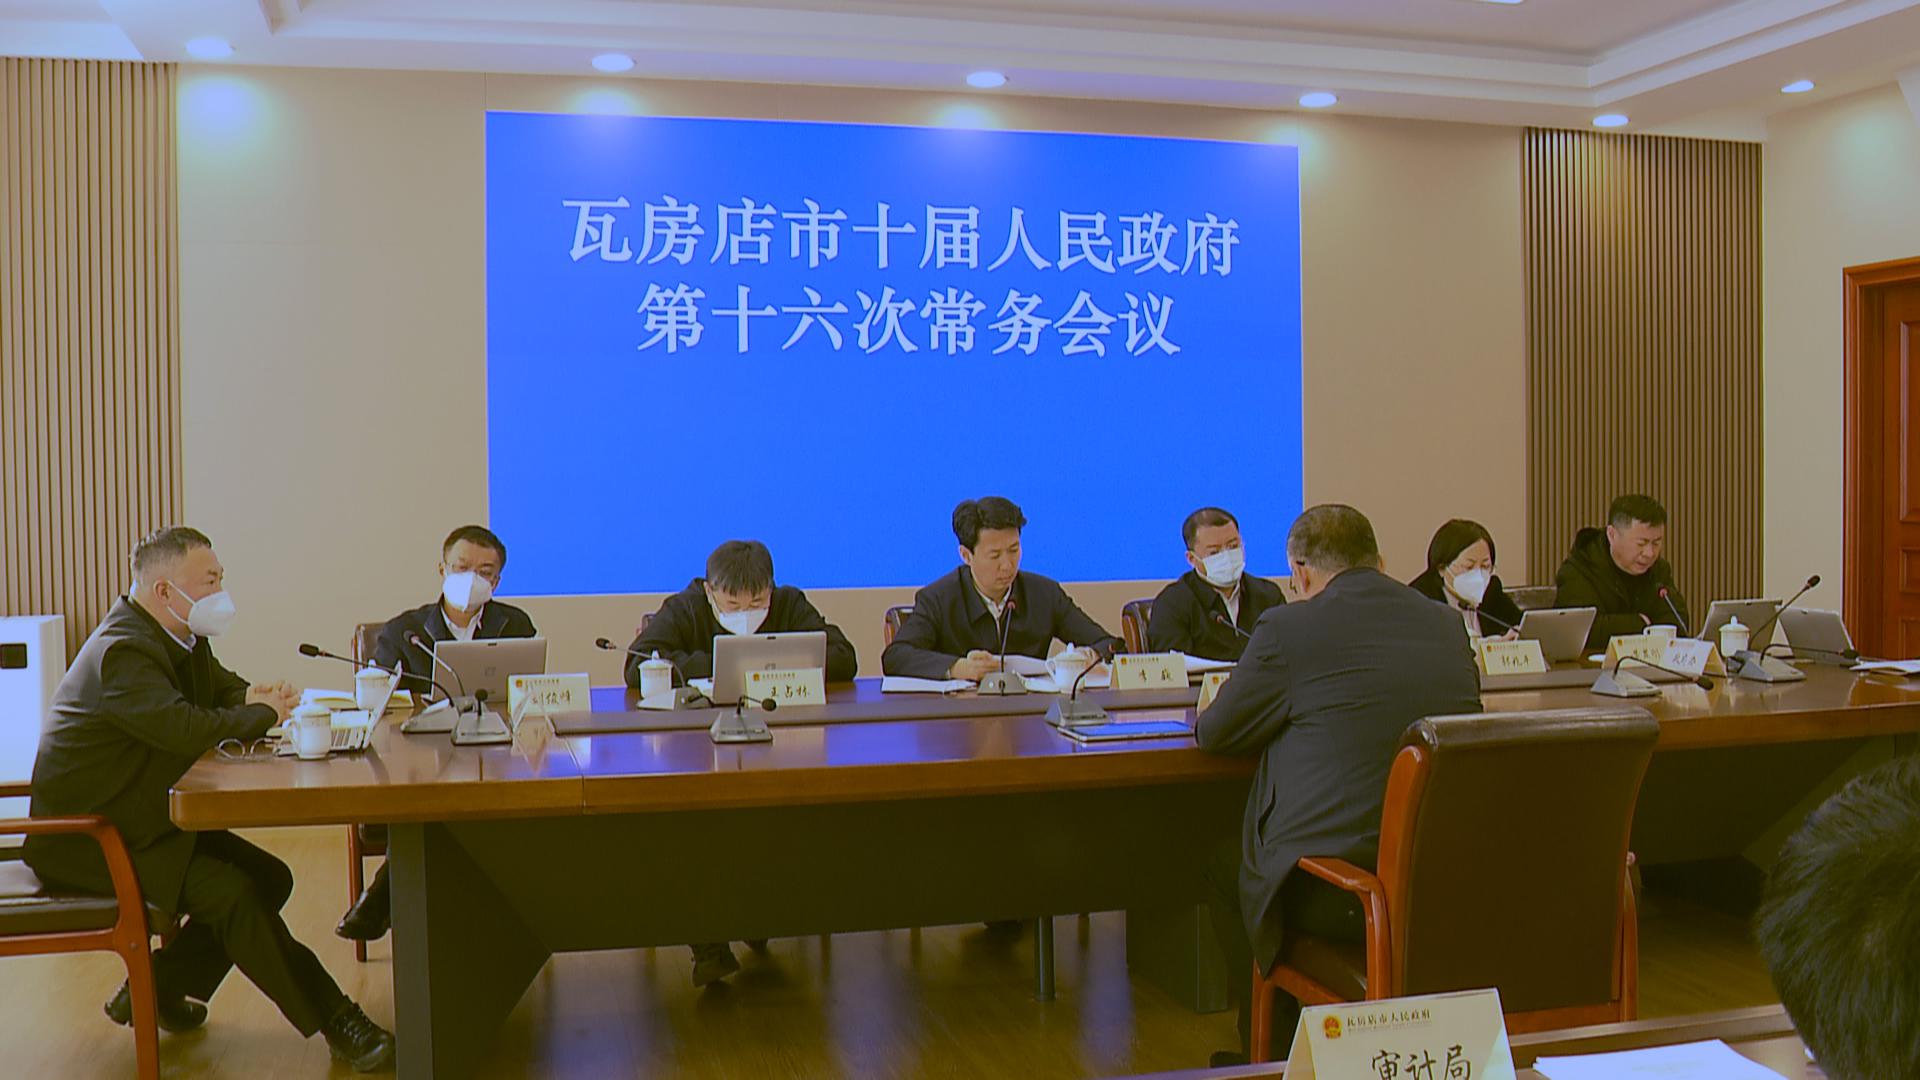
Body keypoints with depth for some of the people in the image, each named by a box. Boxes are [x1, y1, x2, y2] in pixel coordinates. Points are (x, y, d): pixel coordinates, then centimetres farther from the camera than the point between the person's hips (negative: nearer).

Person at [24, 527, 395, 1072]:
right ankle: (335, 1020, -17)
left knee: (269, 878, -2)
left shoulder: (183, 638, 7)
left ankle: (156, 988, 12)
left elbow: (226, 689, 17)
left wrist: (254, 697, -9)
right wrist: (263, 713, -19)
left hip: (143, 818, 10)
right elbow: (186, 728, -37)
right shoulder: (123, 650, -24)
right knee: (231, 893, -24)